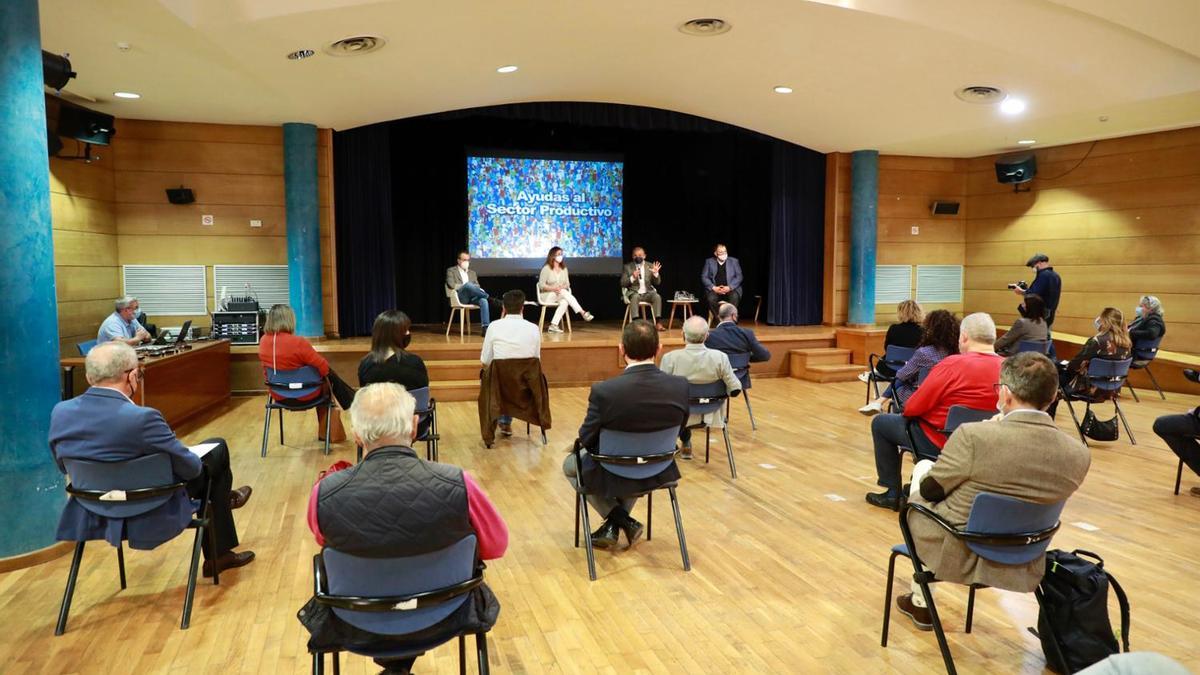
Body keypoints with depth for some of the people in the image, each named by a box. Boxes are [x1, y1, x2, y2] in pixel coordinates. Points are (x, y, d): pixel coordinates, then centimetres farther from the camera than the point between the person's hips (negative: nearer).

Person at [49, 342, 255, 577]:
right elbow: (191, 468, -19)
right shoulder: (141, 418, -31)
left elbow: (65, 467, 7)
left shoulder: (60, 412, -11)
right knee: (217, 449, 15)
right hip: (149, 513, -7)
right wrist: (195, 463, 5)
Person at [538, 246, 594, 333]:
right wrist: (553, 288, -23)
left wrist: (562, 287, -15)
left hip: (560, 295, 4)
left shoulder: (564, 269, 10)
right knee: (563, 292, -33)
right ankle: (583, 313, -39)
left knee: (564, 302, -33)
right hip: (547, 296, -4)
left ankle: (553, 325, -38)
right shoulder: (546, 268, -6)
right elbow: (541, 285, -10)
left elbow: (567, 284, 9)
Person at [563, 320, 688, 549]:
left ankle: (618, 519, 19)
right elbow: (678, 428, -1)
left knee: (570, 463, 29)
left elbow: (587, 440, -14)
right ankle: (616, 523, 35)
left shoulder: (604, 390, -29)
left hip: (613, 476, -3)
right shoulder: (680, 386, -18)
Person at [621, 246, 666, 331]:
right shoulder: (628, 267, 6)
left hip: (647, 293, 2)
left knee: (657, 296, -28)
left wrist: (655, 273, -15)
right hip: (633, 293, -2)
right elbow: (622, 283, 0)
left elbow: (657, 283, 6)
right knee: (635, 297, -36)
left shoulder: (650, 266, 10)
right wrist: (632, 278, -17)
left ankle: (658, 322, -31)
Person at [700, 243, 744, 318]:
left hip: (731, 289, 0)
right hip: (714, 289, 0)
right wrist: (714, 288, -12)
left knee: (734, 297, -33)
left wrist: (729, 287, -12)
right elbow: (704, 277, 4)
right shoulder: (709, 262, 11)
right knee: (711, 298, -33)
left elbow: (739, 276, 4)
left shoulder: (734, 261, 11)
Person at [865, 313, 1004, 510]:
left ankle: (893, 494, 19)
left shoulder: (953, 364, -23)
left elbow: (912, 408, -17)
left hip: (941, 443, -6)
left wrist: (907, 408, 7)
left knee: (880, 423, 14)